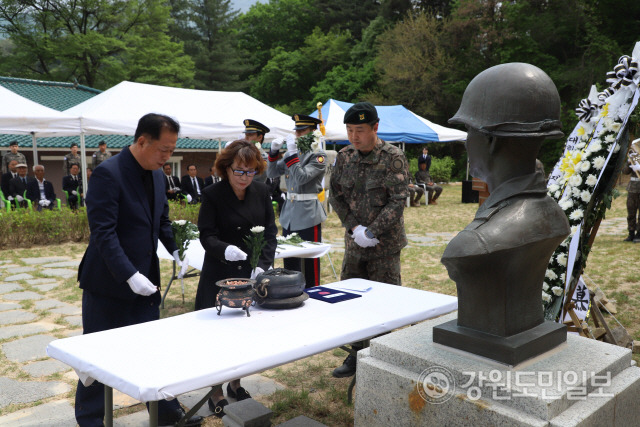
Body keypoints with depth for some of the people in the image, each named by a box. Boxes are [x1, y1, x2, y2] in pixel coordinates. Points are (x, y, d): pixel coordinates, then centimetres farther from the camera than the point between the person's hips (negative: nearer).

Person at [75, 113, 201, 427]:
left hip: (144, 278, 7)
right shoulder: (107, 174, -19)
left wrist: (176, 250, 0)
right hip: (108, 283, -7)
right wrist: (130, 275, -29)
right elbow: (103, 232, -24)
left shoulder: (156, 175, 5)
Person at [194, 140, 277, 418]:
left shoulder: (261, 192, 2)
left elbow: (270, 232, 3)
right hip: (220, 276, -4)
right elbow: (207, 236, -12)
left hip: (252, 275, 4)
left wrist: (263, 265, -10)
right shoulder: (213, 195, -10)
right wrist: (225, 249, -33)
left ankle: (235, 384, 33)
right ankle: (216, 394, 19)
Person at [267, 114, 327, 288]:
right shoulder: (292, 153, 12)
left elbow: (302, 178, -20)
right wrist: (273, 151, -1)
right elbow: (271, 174, 11)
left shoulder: (319, 156, -9)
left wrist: (292, 153, -20)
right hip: (289, 213, 7)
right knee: (289, 262, 15)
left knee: (310, 263, 1)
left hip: (309, 215, -7)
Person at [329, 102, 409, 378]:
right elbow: (335, 194, 7)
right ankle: (357, 354, 29)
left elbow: (398, 201, -15)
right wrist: (354, 228, -6)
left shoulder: (393, 158, -11)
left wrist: (371, 232, -18)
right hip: (354, 242, 6)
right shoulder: (345, 156, 5)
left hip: (385, 244, -5)